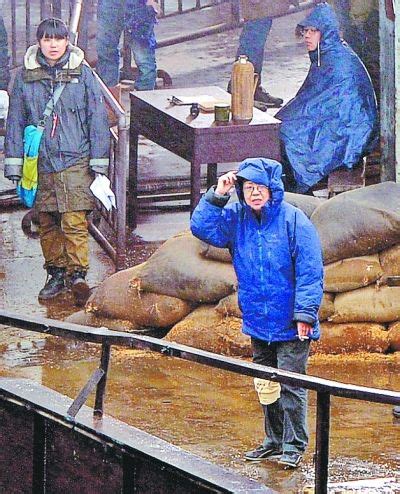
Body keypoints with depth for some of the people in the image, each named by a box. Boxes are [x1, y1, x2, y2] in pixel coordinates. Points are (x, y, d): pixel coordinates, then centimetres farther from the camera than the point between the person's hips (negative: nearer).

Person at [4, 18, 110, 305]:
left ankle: (77, 274, -9)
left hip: (76, 162, -3)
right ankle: (56, 273, 19)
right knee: (47, 224, 8)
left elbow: (97, 117, 3)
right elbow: (16, 121, 11)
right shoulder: (26, 77, 7)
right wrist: (13, 161, 6)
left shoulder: (82, 74, 1)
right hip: (41, 164, 3)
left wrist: (99, 160, 0)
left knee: (75, 222, -11)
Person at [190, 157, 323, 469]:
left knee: (291, 385, -4)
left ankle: (294, 446, 4)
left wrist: (305, 314, -15)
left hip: (290, 326, -6)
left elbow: (310, 271, -12)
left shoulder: (293, 220, -12)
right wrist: (217, 196, -10)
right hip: (258, 324, 6)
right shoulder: (236, 218, 3)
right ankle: (274, 441, 26)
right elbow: (202, 228, -2)